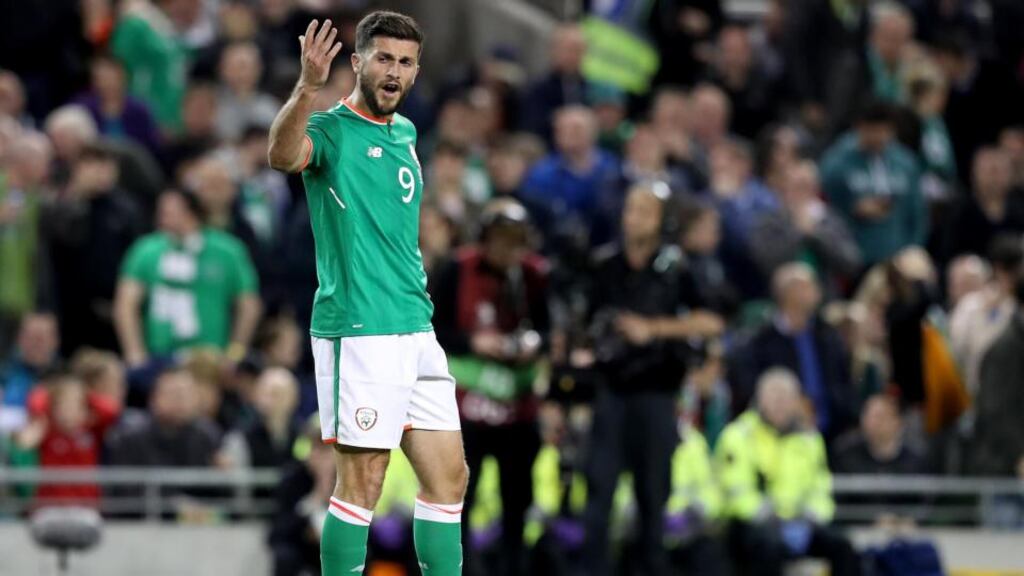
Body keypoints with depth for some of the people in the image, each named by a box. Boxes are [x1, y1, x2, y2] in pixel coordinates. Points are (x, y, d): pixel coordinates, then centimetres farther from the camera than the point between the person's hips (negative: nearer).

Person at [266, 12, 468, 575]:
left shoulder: (405, 133, 14)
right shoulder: (331, 131, -9)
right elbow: (283, 155, -34)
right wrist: (308, 88, -50)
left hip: (417, 330, 8)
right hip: (358, 333, -8)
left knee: (448, 479, 8)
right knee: (362, 486, -6)